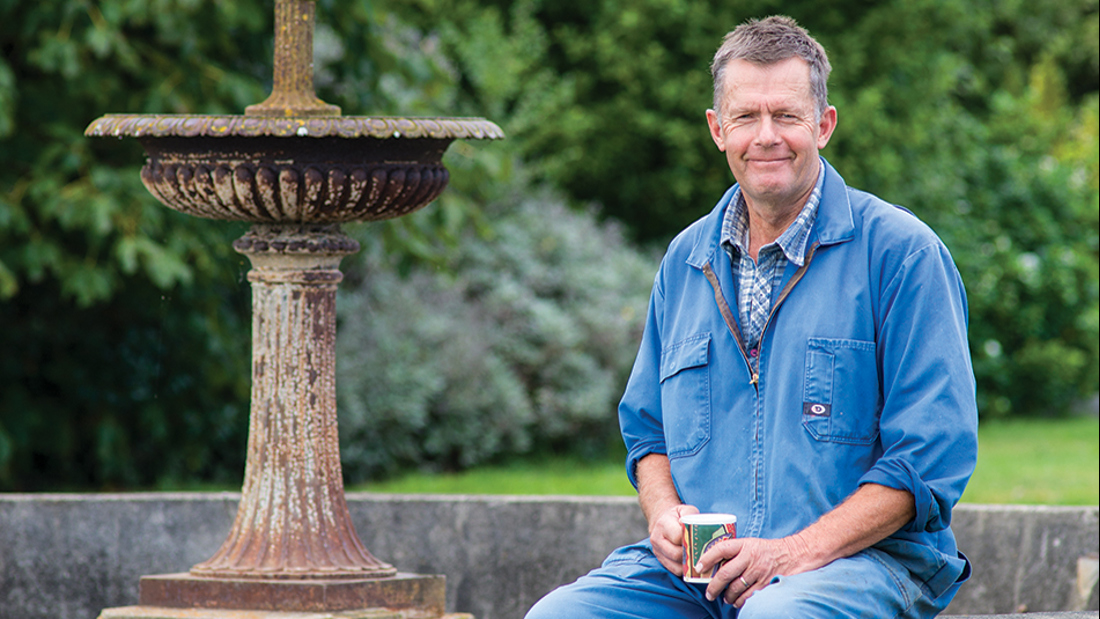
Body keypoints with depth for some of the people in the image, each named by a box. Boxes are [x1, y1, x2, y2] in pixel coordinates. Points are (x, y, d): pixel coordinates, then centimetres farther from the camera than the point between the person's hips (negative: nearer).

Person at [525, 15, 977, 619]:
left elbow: (933, 455, -7)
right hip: (697, 566, 5)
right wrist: (664, 513, 3)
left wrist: (796, 553, -16)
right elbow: (647, 429, 27)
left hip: (861, 555, -5)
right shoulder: (685, 262, 17)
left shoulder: (901, 252, -1)